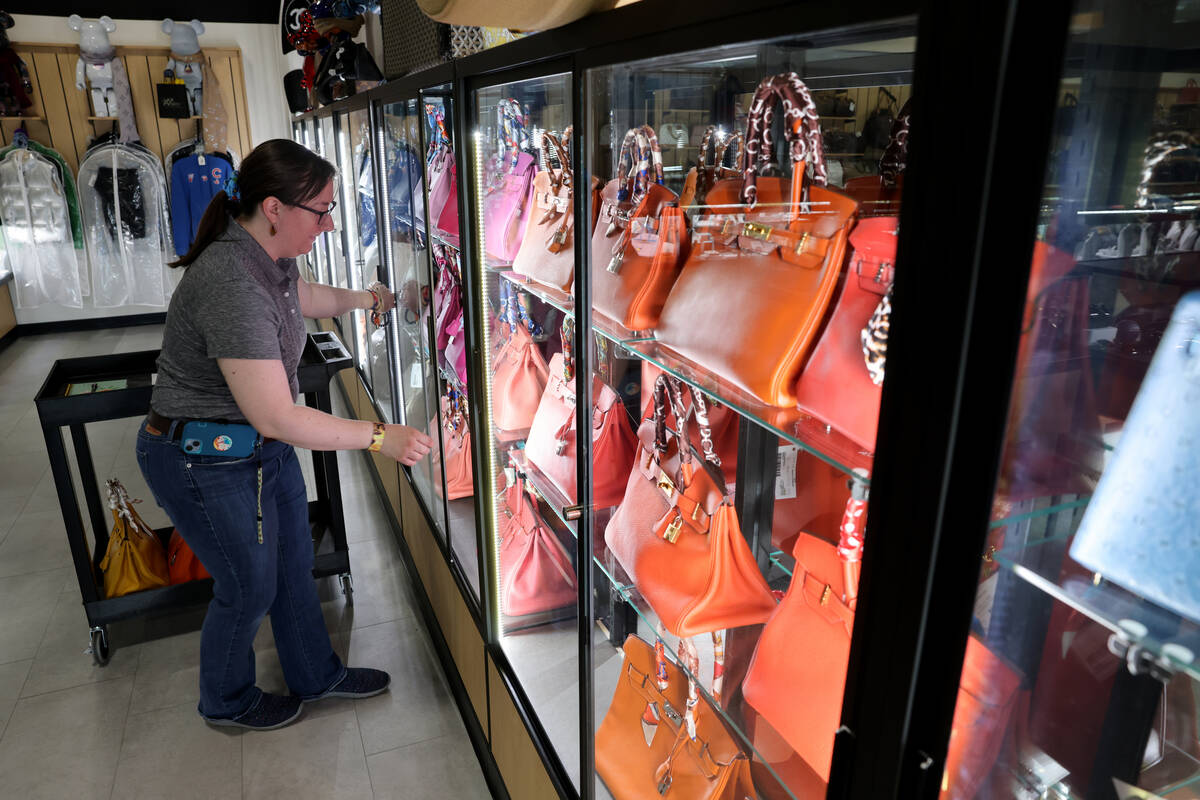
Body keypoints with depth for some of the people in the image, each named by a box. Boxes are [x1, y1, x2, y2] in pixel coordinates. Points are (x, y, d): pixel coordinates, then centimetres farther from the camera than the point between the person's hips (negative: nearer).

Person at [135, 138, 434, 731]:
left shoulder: (270, 258, -2)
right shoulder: (232, 286, -33)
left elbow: (304, 296, 26)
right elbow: (277, 418, -32)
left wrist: (364, 298, 36)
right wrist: (380, 437, -28)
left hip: (263, 447, 9)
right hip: (207, 462, -9)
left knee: (294, 564, 19)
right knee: (249, 587, 10)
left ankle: (316, 675, 41)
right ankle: (226, 702, 39)